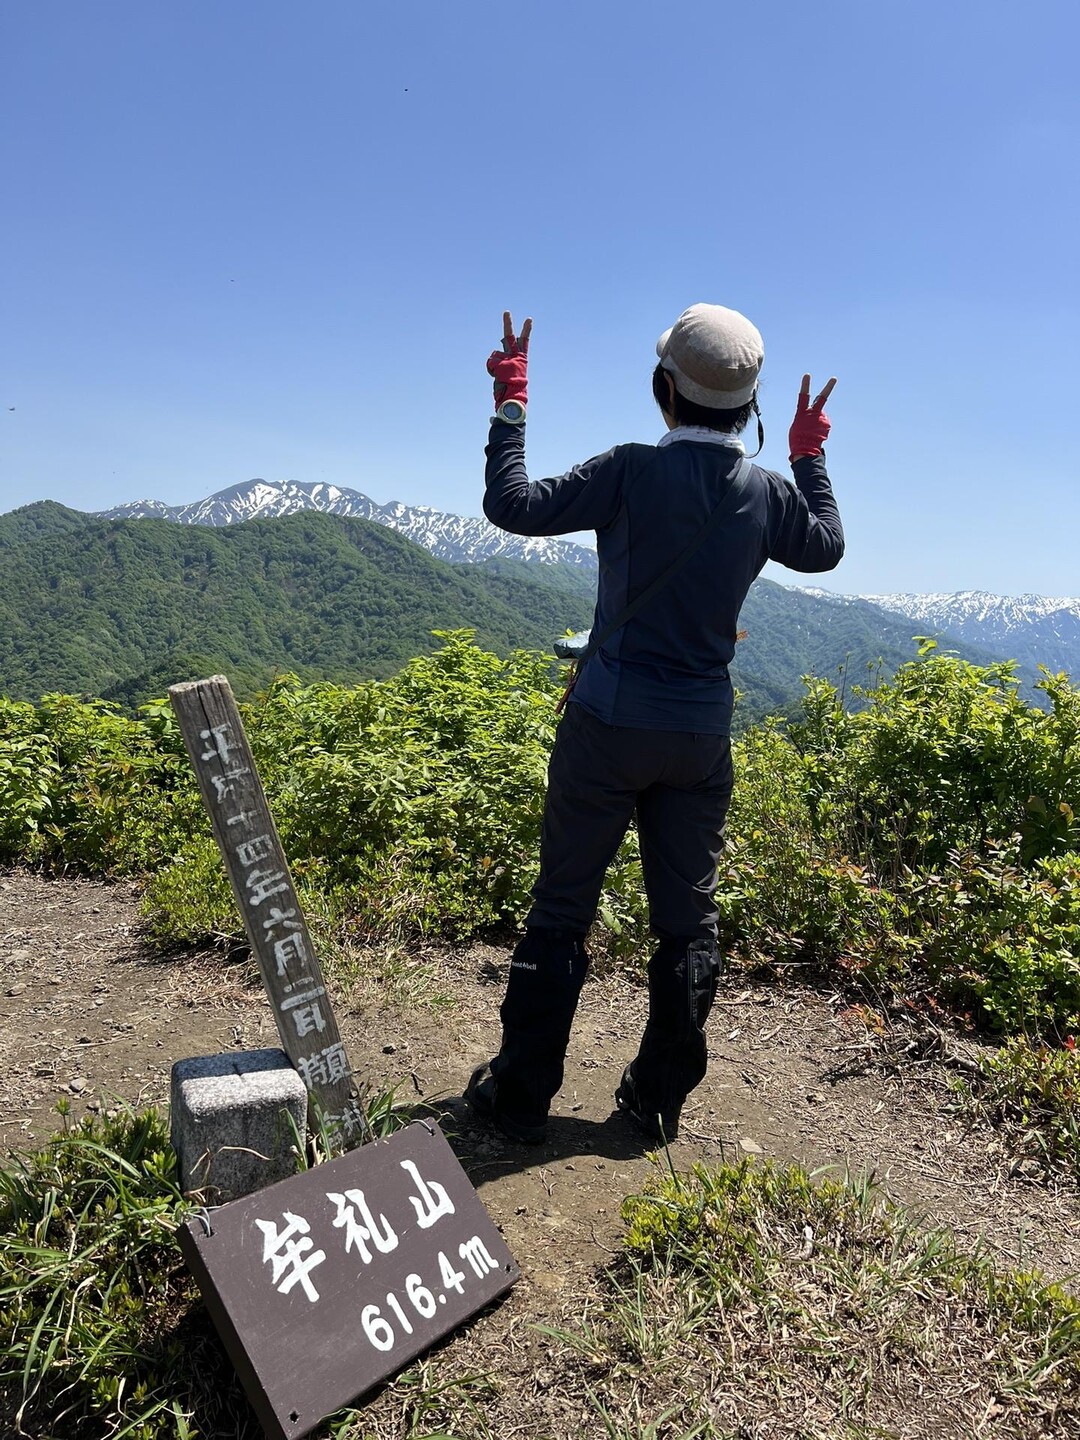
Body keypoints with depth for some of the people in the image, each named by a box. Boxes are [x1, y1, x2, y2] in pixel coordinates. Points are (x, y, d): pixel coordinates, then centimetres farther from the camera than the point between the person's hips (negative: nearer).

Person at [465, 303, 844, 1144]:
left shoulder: (634, 472, -11)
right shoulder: (767, 493, 2)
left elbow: (512, 506, -9)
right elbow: (827, 547, 22)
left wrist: (511, 403, 3)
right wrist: (811, 457, 33)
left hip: (609, 725, -3)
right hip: (701, 735, 3)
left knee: (562, 909, 7)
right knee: (688, 919, 14)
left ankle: (520, 1096, 17)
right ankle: (660, 1100, 25)